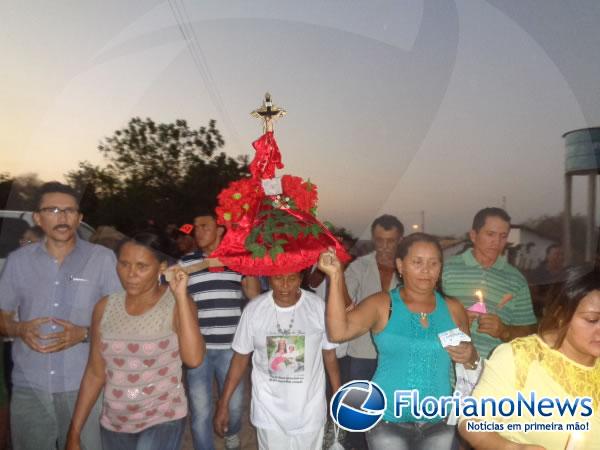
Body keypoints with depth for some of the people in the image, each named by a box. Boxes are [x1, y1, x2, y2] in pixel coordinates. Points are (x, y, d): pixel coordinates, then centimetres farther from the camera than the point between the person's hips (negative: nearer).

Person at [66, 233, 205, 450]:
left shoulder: (176, 304, -14)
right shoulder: (105, 307, -4)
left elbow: (194, 358, -29)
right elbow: (95, 374, 3)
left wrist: (181, 295, -29)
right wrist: (74, 432, 4)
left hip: (163, 419, -4)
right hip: (114, 423, 4)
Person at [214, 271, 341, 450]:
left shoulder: (318, 306, -13)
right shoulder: (254, 309, -11)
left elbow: (329, 355, -2)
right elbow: (240, 358, -1)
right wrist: (223, 403, 0)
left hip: (309, 411, 0)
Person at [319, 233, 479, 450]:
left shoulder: (453, 308, 0)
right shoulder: (381, 304, -9)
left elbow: (470, 358, 12)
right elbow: (338, 332, -24)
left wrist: (470, 357, -11)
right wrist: (335, 276, -29)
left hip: (439, 423, 4)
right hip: (387, 422, -3)